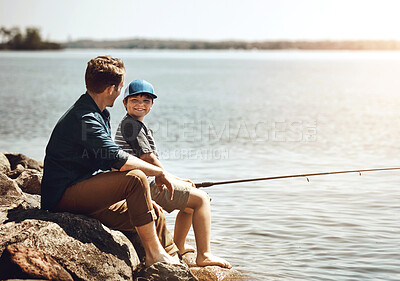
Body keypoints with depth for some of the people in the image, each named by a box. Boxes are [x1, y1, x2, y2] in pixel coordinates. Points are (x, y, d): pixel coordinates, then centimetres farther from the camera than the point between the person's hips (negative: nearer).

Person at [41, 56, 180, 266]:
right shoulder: (84, 118, -19)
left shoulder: (99, 114, 15)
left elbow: (110, 160, 18)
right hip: (64, 196, -10)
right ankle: (154, 254, -18)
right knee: (135, 178, -26)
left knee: (154, 213, 5)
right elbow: (119, 161, -26)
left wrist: (156, 173, 6)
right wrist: (159, 172, -14)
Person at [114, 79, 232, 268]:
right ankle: (204, 255, -14)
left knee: (190, 203, 26)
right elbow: (147, 158, -16)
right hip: (145, 188, -11)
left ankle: (178, 246, 33)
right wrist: (172, 178, -3)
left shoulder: (131, 124, 20)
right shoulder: (131, 124, -12)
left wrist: (176, 179, 13)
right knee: (201, 199, -9)